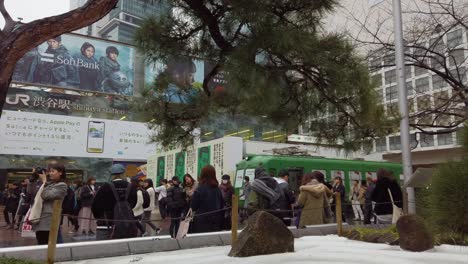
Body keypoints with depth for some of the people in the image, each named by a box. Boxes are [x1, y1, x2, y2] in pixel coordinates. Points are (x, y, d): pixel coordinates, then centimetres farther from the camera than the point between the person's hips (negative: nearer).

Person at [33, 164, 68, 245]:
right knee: (40, 245, 11)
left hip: (49, 221, -7)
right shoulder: (49, 184, 17)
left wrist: (44, 181, -6)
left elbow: (46, 196, -16)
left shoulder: (62, 186, -5)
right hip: (39, 218, 7)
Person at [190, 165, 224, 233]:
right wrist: (221, 224, 16)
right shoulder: (218, 190, 3)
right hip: (216, 224, 5)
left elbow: (193, 207, -8)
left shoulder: (199, 190, -13)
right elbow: (222, 207, 9)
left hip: (201, 223, -5)